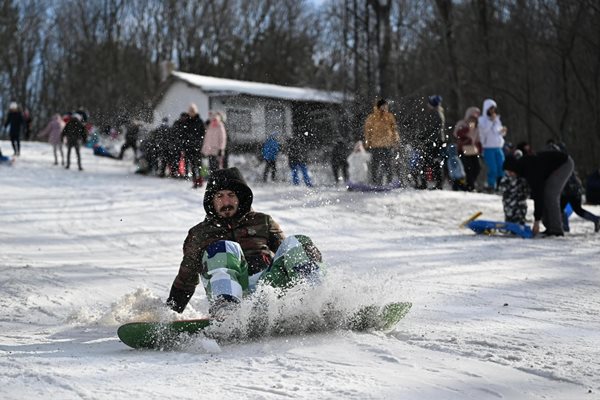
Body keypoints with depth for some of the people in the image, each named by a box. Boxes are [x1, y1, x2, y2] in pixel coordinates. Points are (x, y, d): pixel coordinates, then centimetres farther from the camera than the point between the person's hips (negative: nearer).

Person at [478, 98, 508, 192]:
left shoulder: (497, 119, 14)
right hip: (488, 148, -5)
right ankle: (491, 187, -4)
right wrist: (491, 120, -17)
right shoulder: (482, 119, -1)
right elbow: (484, 129, -19)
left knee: (502, 168, -3)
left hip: (498, 148, 5)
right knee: (492, 169, -12)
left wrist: (503, 131, -1)